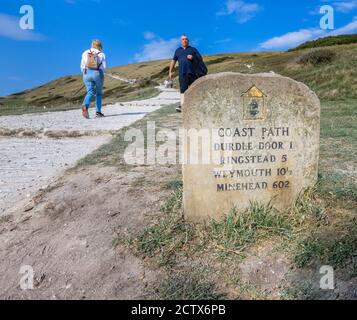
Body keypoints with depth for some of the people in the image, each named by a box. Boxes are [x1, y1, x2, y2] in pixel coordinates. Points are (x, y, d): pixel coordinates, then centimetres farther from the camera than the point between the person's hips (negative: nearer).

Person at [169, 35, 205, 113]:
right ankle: (182, 106, -22)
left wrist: (193, 57, -7)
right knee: (183, 89, -12)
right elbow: (173, 61, 24)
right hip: (182, 73, 0)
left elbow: (200, 59, 12)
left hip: (192, 72, 0)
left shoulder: (193, 49, 18)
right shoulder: (178, 50, 24)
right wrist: (170, 72, 15)